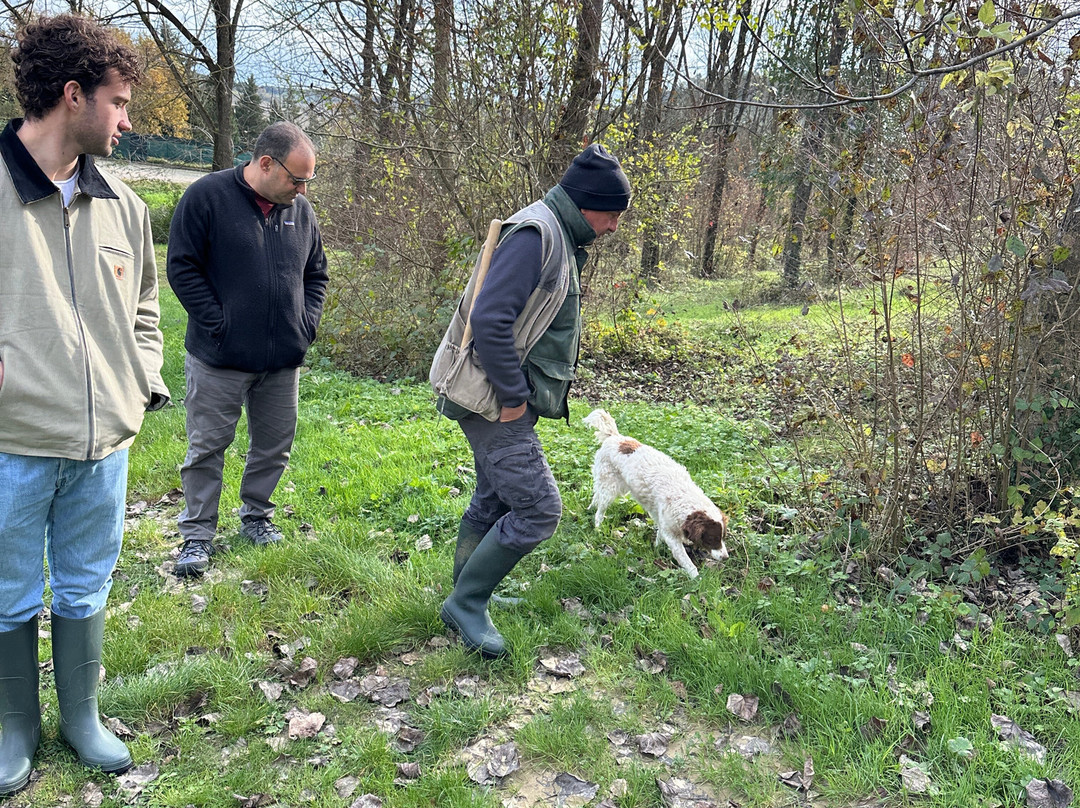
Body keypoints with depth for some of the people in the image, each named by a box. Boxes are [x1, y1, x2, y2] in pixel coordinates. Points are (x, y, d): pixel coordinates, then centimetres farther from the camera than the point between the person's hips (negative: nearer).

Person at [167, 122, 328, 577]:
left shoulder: (299, 209, 7)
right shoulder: (207, 197, -9)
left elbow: (315, 274, 18)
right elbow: (182, 268, -9)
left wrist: (307, 323, 4)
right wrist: (217, 325, -13)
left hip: (284, 360, 5)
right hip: (219, 360, -5)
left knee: (275, 445, 14)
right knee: (207, 447, 4)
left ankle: (256, 517, 33)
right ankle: (197, 535, 17)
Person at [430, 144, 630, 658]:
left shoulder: (559, 239, 15)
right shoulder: (534, 234, -19)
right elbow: (489, 318, -28)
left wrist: (518, 392, 15)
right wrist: (514, 396, -21)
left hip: (506, 399, 11)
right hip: (493, 401, -11)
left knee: (494, 500, 20)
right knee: (538, 510, -9)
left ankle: (471, 596, 37)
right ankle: (465, 604, 5)